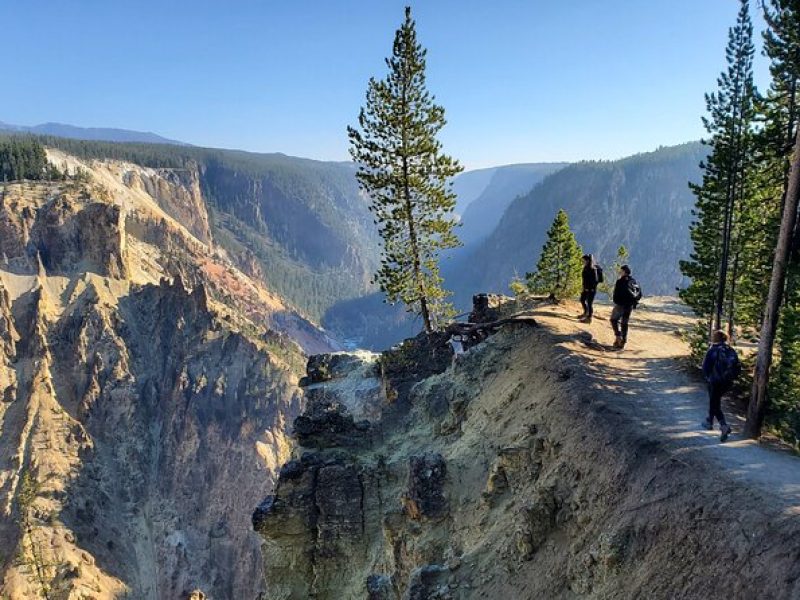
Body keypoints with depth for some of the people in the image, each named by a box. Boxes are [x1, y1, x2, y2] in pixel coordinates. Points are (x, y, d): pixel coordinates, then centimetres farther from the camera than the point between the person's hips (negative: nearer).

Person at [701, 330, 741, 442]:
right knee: (714, 400, 24)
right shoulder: (731, 351, 3)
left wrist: (708, 377, 6)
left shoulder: (713, 351, -11)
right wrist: (731, 377, 14)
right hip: (728, 382, 6)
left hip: (715, 382, -6)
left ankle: (724, 426, -18)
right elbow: (738, 367, 4)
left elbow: (706, 366, -11)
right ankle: (709, 421, 36)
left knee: (715, 405, 1)